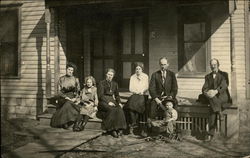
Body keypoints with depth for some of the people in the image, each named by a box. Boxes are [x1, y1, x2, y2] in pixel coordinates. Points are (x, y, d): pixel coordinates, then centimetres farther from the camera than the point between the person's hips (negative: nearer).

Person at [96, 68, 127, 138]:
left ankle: (119, 129, -31)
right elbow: (100, 95, -6)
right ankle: (112, 129, -30)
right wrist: (108, 102, -19)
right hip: (103, 102, -4)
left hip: (112, 101, 4)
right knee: (112, 110, -34)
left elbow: (117, 95, 20)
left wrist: (119, 102, 1)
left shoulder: (115, 84, 20)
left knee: (119, 109, -29)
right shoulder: (101, 83, 4)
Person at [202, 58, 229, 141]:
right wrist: (206, 92, -20)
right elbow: (204, 88, 6)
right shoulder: (208, 76, 19)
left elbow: (224, 86, -10)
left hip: (222, 96, -3)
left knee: (212, 108, -33)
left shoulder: (223, 74, 7)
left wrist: (215, 91, -30)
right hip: (212, 97, 3)